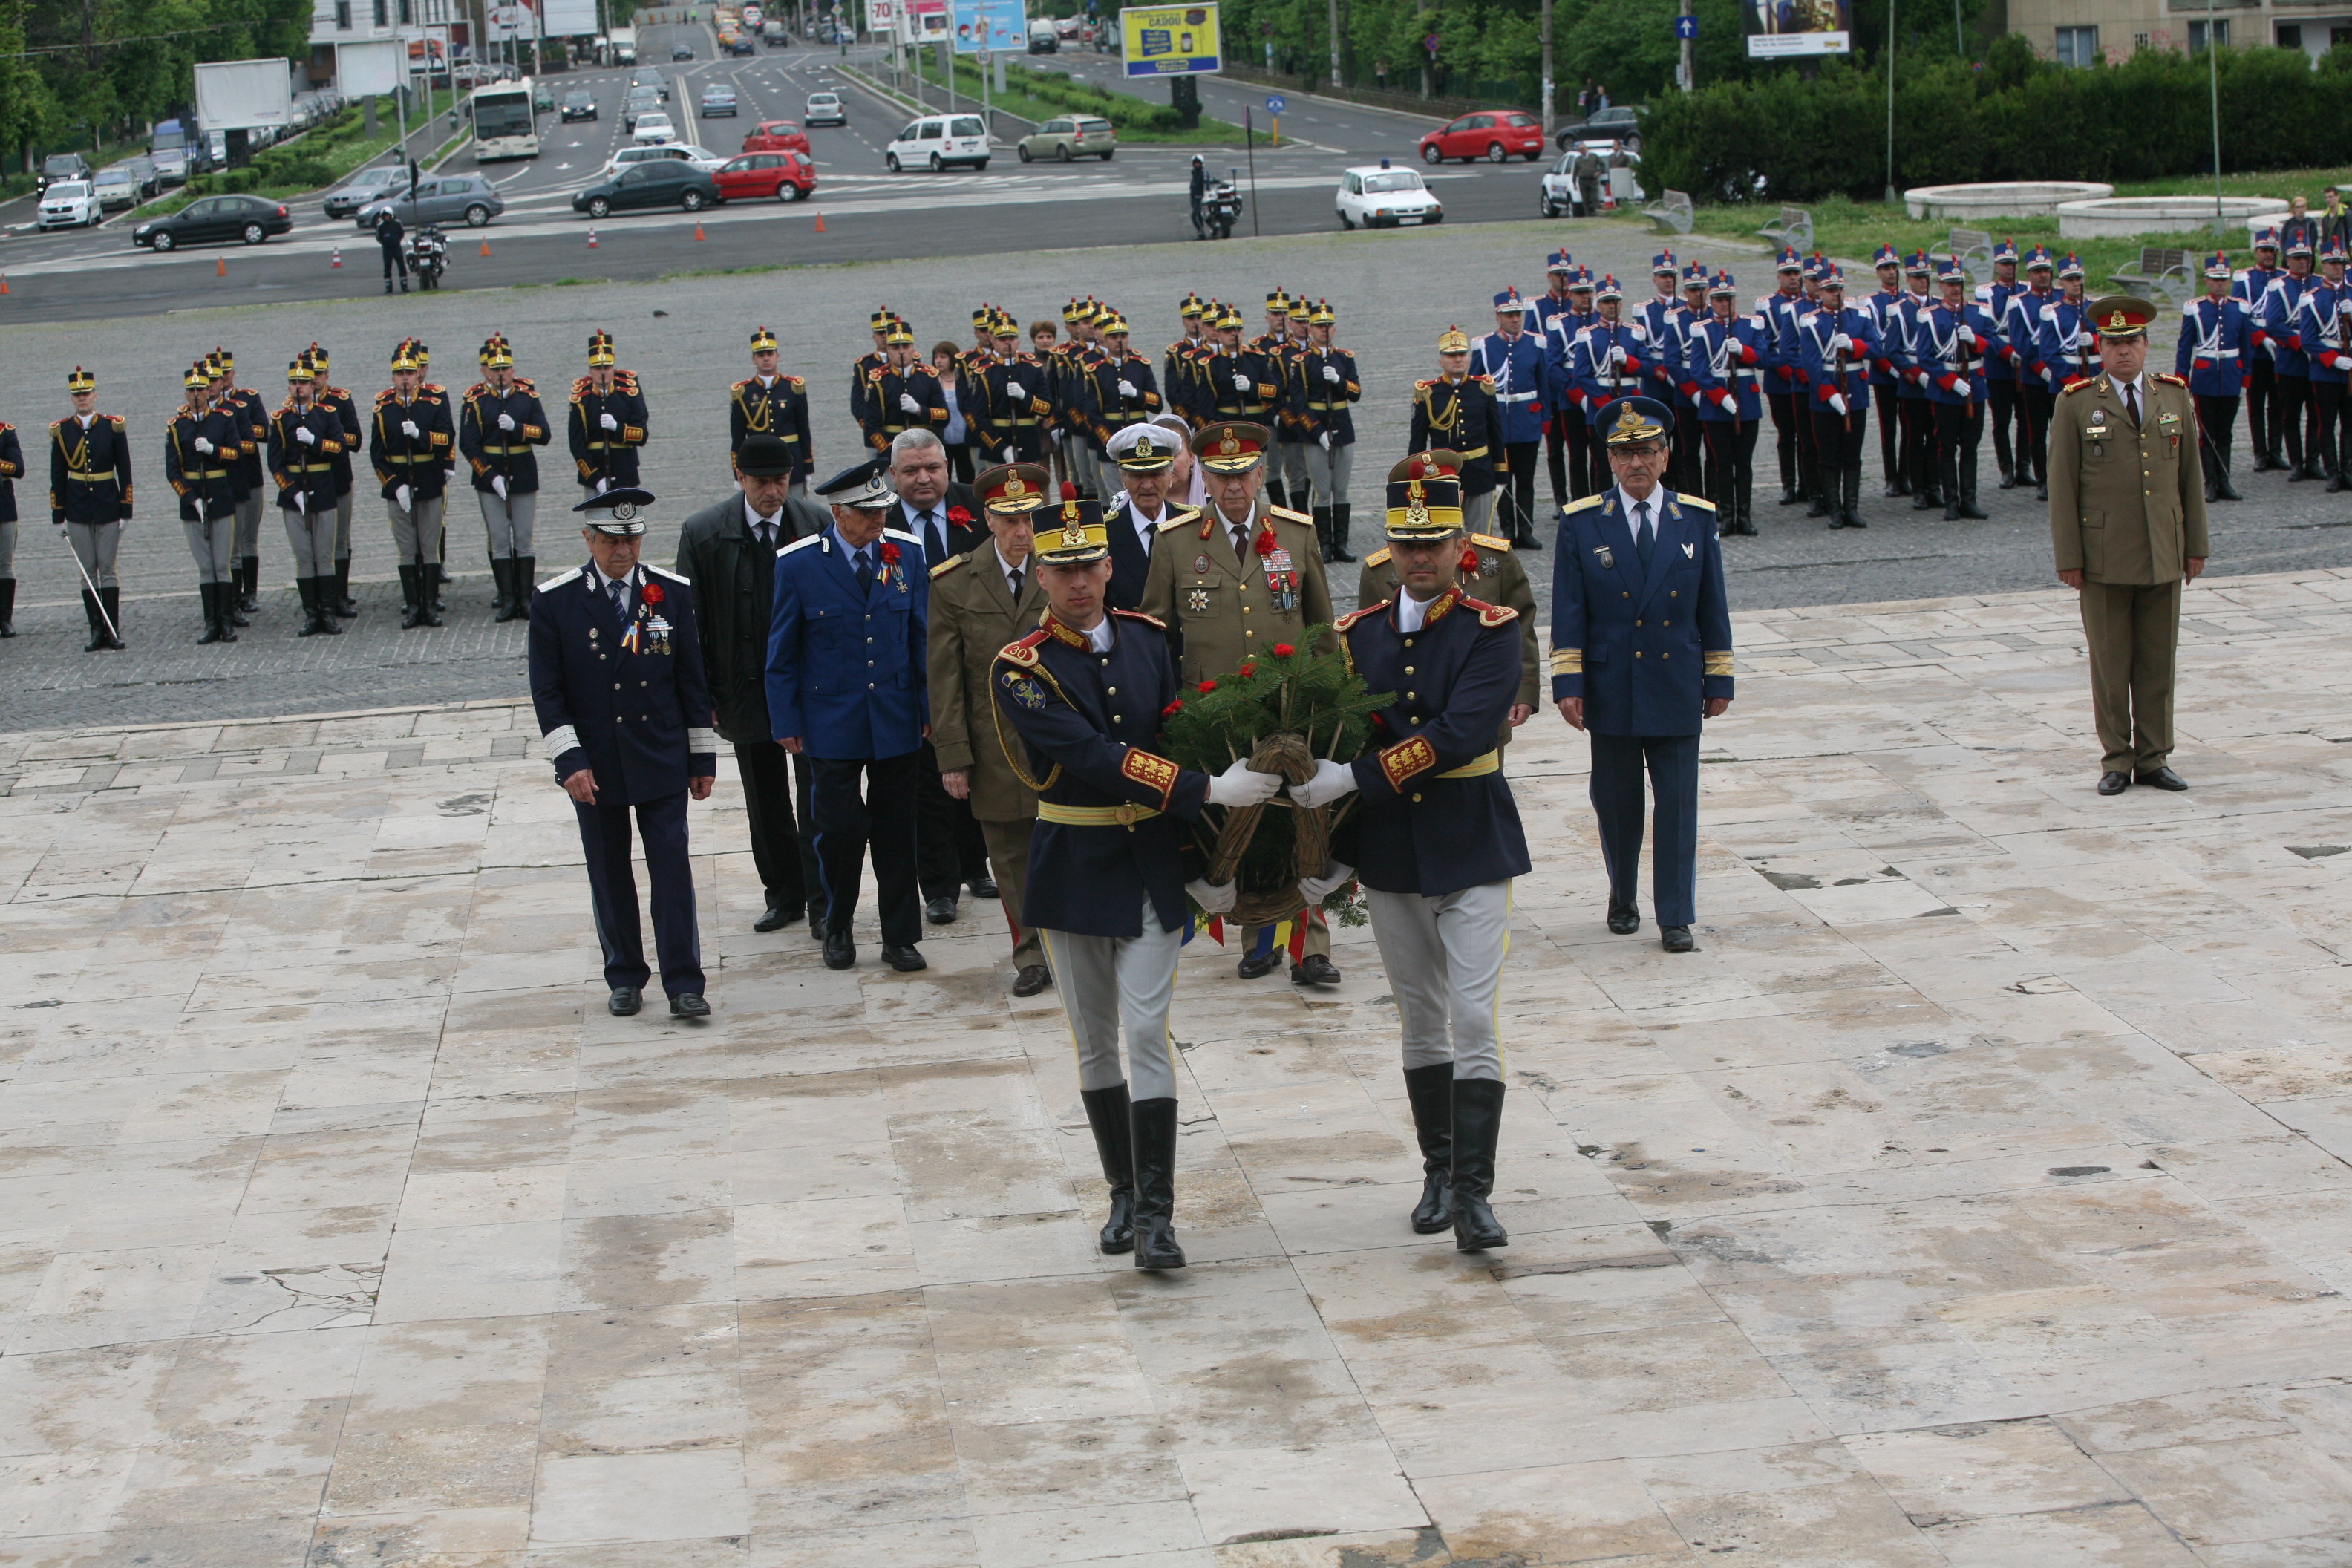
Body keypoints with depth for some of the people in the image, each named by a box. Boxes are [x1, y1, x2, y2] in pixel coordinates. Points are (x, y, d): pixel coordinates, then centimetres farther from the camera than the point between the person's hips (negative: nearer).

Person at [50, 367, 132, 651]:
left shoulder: (113, 426, -1)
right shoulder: (61, 431, 2)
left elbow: (125, 473, 1)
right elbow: (57, 477, 5)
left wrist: (125, 511, -3)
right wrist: (58, 516, 2)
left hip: (107, 509, -1)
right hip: (77, 510, 1)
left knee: (107, 569, 0)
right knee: (88, 571, 3)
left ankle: (113, 631, 3)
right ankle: (96, 631, 7)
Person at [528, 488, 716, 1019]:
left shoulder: (673, 593, 0)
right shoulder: (554, 601, -5)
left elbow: (693, 681, 5)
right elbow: (547, 691, -4)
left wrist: (703, 758, 4)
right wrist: (569, 760, -12)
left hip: (662, 760, 0)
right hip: (594, 765, 0)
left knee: (672, 869, -3)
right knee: (609, 874, 9)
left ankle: (683, 982, 1)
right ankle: (624, 976, 21)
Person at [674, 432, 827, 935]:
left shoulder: (820, 524, -5)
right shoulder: (702, 532, -5)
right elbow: (692, 622, -1)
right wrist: (702, 695, -4)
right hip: (746, 687, 2)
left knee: (817, 799, 0)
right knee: (766, 804, 12)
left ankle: (821, 899, 10)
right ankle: (783, 895, 26)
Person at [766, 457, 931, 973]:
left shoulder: (907, 552, -1)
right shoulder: (798, 564, -7)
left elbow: (924, 636, 5)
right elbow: (782, 653, 0)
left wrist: (932, 708, 4)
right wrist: (786, 722, -1)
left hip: (896, 721, 2)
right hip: (832, 723, -2)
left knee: (896, 830, 7)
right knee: (840, 828, -1)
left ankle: (900, 937, 18)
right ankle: (837, 927, 22)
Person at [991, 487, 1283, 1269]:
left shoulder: (1149, 639, 1)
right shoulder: (1022, 669, -11)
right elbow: (1098, 759, -22)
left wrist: (1200, 859, 5)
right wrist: (1208, 791, -28)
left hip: (1155, 860, 1)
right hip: (1074, 866, -1)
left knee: (1148, 1032, -8)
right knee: (1095, 1043, 9)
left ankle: (1156, 1212, -9)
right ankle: (1124, 1194, 24)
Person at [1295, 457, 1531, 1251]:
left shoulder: (1492, 631, -8)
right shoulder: (1358, 635, 5)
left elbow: (1460, 733, -21)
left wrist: (1355, 778, -25)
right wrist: (1332, 856, 6)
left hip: (1472, 846, -4)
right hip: (1388, 853, 4)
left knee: (1475, 1021, -9)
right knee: (1421, 1023, 12)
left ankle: (1473, 1192, -9)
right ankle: (1438, 1173, 24)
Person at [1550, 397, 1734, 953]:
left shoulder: (1697, 519, 3)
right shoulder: (1582, 523, -2)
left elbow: (1712, 609, 6)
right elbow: (1568, 614, -3)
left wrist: (1719, 680, 4)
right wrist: (1568, 684, -10)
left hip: (1677, 692, 1)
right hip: (1610, 693, 0)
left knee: (1678, 803, -1)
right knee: (1617, 803, 9)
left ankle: (1675, 917, 5)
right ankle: (1623, 899, 29)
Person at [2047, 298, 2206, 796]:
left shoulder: (2175, 396, 8)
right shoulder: (2077, 404, -1)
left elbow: (2190, 475, 11)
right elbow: (2062, 487, -2)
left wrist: (2196, 546, 7)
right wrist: (2068, 558, -7)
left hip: (2164, 558, 3)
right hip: (2105, 559, -3)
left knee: (2158, 662, 7)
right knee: (2110, 663, 2)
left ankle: (2153, 758, 15)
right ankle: (2116, 760, 11)